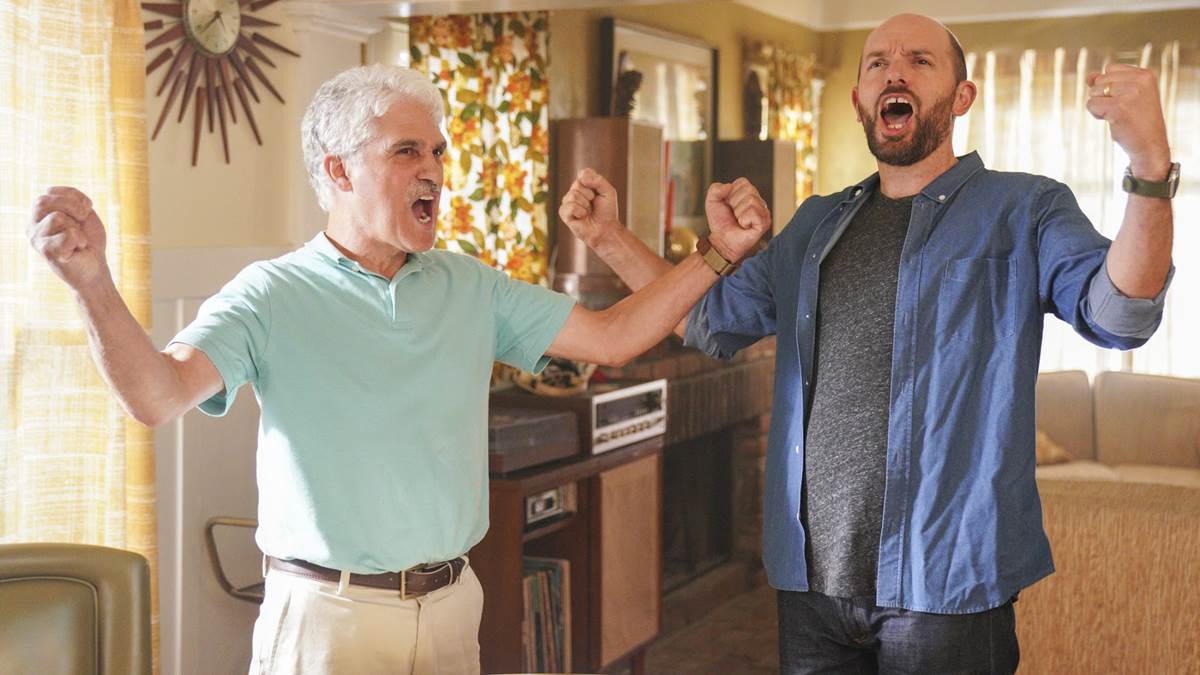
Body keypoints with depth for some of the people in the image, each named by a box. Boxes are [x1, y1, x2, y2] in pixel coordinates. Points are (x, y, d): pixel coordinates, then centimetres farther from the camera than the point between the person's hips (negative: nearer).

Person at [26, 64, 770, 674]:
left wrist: (721, 252, -5)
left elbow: (614, 336, 5)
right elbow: (157, 393, -23)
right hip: (327, 615, -4)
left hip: (452, 606, 5)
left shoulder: (471, 287, 5)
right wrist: (92, 280, -41)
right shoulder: (274, 295, -9)